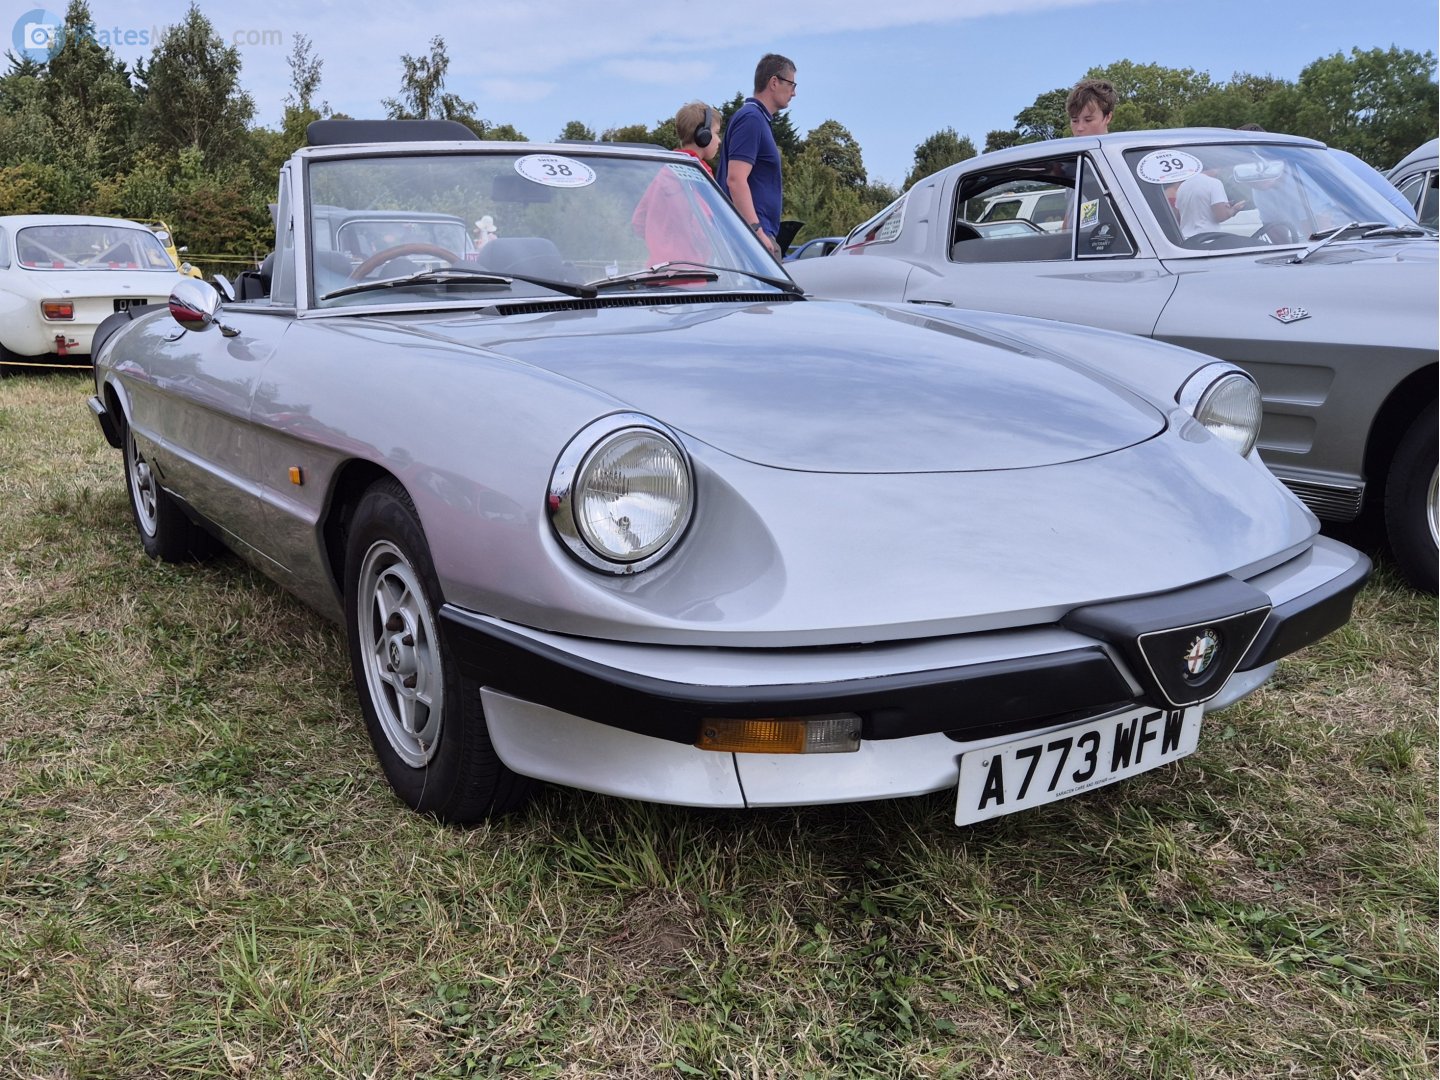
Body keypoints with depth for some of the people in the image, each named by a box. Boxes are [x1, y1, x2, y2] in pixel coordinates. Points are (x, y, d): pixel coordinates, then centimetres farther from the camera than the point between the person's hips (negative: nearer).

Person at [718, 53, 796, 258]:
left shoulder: (758, 118, 21)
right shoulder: (751, 119, -11)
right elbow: (735, 179, -21)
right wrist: (757, 231, -27)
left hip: (758, 233, 10)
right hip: (752, 234, -10)